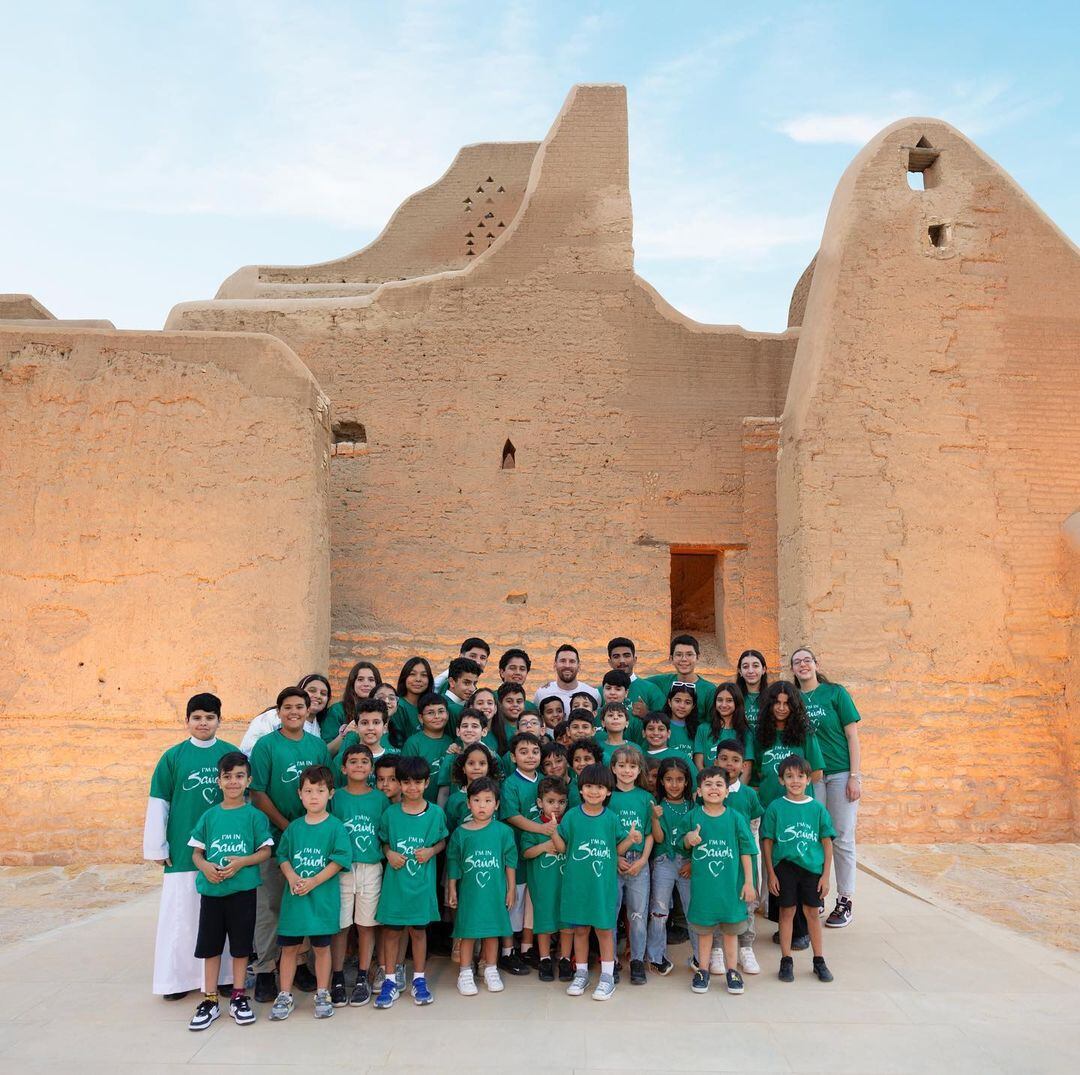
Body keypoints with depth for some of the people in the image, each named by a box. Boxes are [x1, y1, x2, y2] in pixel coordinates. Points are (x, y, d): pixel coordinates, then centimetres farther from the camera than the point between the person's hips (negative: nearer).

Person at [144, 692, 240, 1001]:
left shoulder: (231, 754, 1)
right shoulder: (173, 756, 0)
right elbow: (158, 804, 2)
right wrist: (156, 847, 0)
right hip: (183, 849, 0)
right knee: (180, 912, 5)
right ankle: (178, 977, 19)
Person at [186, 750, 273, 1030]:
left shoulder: (254, 815, -3)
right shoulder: (209, 816, 4)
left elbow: (265, 851, -3)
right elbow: (196, 851, 7)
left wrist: (241, 862, -18)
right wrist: (205, 866, -13)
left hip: (243, 889, -2)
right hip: (211, 889, 2)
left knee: (240, 944, 8)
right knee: (210, 946, 9)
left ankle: (238, 996, 23)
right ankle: (210, 1000, 21)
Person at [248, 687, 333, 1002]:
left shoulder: (318, 745, 4)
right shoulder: (266, 745, -5)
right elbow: (257, 793, -8)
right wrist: (287, 826, -11)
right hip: (274, 835, -3)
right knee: (270, 904, 2)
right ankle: (265, 970, 13)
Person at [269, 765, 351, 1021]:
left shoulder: (335, 827, -6)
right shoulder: (294, 827, 4)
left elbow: (339, 860, -10)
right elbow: (283, 856, 7)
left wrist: (313, 881, -16)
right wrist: (292, 877, -11)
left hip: (322, 897, -3)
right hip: (294, 896, 3)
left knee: (321, 946, 9)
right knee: (289, 947, 9)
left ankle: (322, 995, 23)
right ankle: (285, 996, 22)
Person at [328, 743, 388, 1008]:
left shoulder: (379, 798, 4)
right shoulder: (336, 797, 1)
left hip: (371, 869, 1)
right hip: (341, 868, -1)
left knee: (366, 925, 7)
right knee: (339, 925, 3)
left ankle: (362, 979, 20)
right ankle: (337, 980, 17)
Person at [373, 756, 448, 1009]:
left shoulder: (435, 813, -4)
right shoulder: (390, 813, -4)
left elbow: (442, 841, 7)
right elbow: (383, 841, 8)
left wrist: (431, 851, -11)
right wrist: (389, 854, -11)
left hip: (422, 882, 0)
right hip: (395, 881, 0)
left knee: (418, 930, 11)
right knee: (391, 930, 7)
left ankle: (419, 979, 25)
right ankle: (390, 981, 21)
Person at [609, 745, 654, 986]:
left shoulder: (646, 797, 5)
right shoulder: (606, 796, 0)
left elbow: (650, 834, 6)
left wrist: (642, 860, -6)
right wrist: (615, 858, -10)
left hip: (639, 863, 1)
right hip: (612, 862, -1)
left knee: (638, 914, 5)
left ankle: (637, 961, 17)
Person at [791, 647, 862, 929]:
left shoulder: (835, 692, -2)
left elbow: (852, 736, -3)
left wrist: (855, 776, -9)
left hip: (840, 773, -3)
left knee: (842, 838, 1)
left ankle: (845, 902, 12)